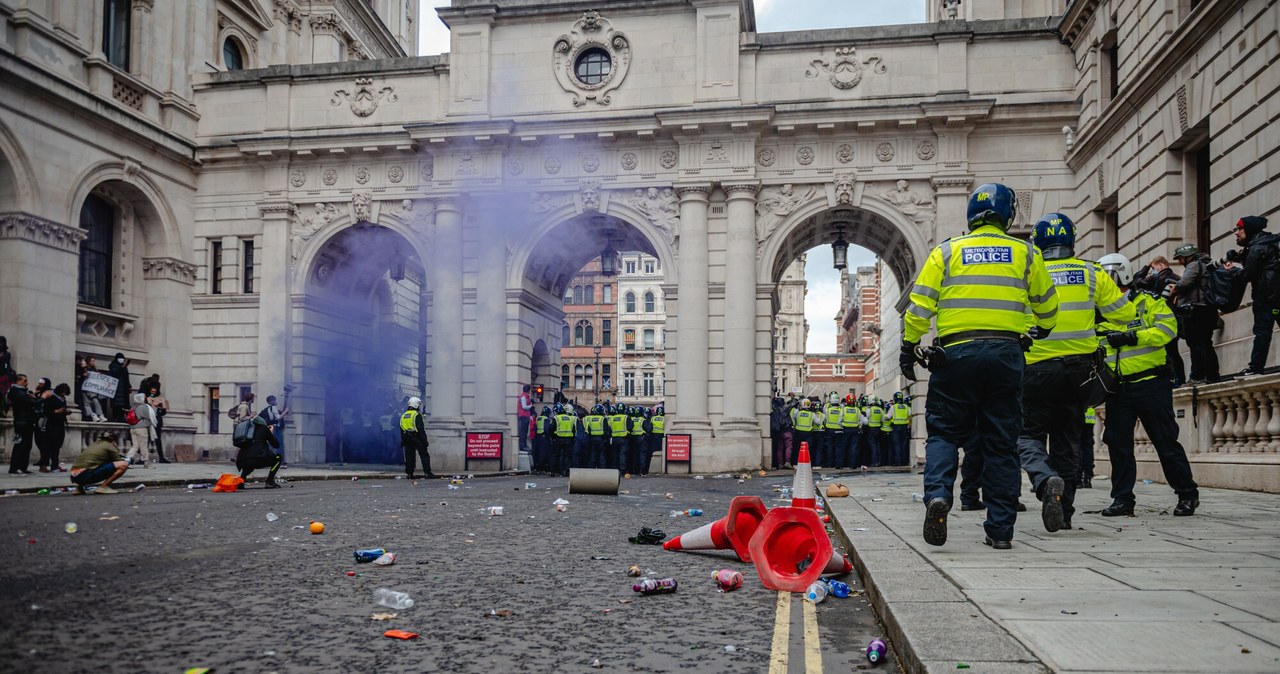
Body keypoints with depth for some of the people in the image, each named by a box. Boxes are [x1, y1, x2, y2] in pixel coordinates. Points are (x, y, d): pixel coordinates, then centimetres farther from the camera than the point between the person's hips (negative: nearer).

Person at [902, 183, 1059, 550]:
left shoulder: (946, 252, 6)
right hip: (1006, 354, 1)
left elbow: (919, 305, 1)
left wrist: (909, 347, 10)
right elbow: (1047, 306, 19)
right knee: (1001, 443, 7)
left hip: (956, 353, -1)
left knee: (944, 433, 8)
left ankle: (938, 493, -18)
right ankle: (1000, 530, 10)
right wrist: (1042, 330, 39)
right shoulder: (1025, 253, 10)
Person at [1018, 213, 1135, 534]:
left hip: (1037, 367, -3)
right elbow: (1124, 314, 6)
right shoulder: (1091, 273, 2)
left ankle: (1047, 481, -23)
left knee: (1029, 436, 6)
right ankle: (1064, 512, 18)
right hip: (1079, 368, 3)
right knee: (1067, 439, 14)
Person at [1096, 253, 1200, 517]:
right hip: (1117, 389, 5)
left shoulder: (1149, 302, 2)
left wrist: (1132, 337, -20)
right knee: (1118, 444, 4)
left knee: (1166, 442, 0)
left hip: (1150, 384, -5)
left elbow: (1166, 329, -13)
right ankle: (1122, 498, 12)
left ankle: (1187, 494, 14)